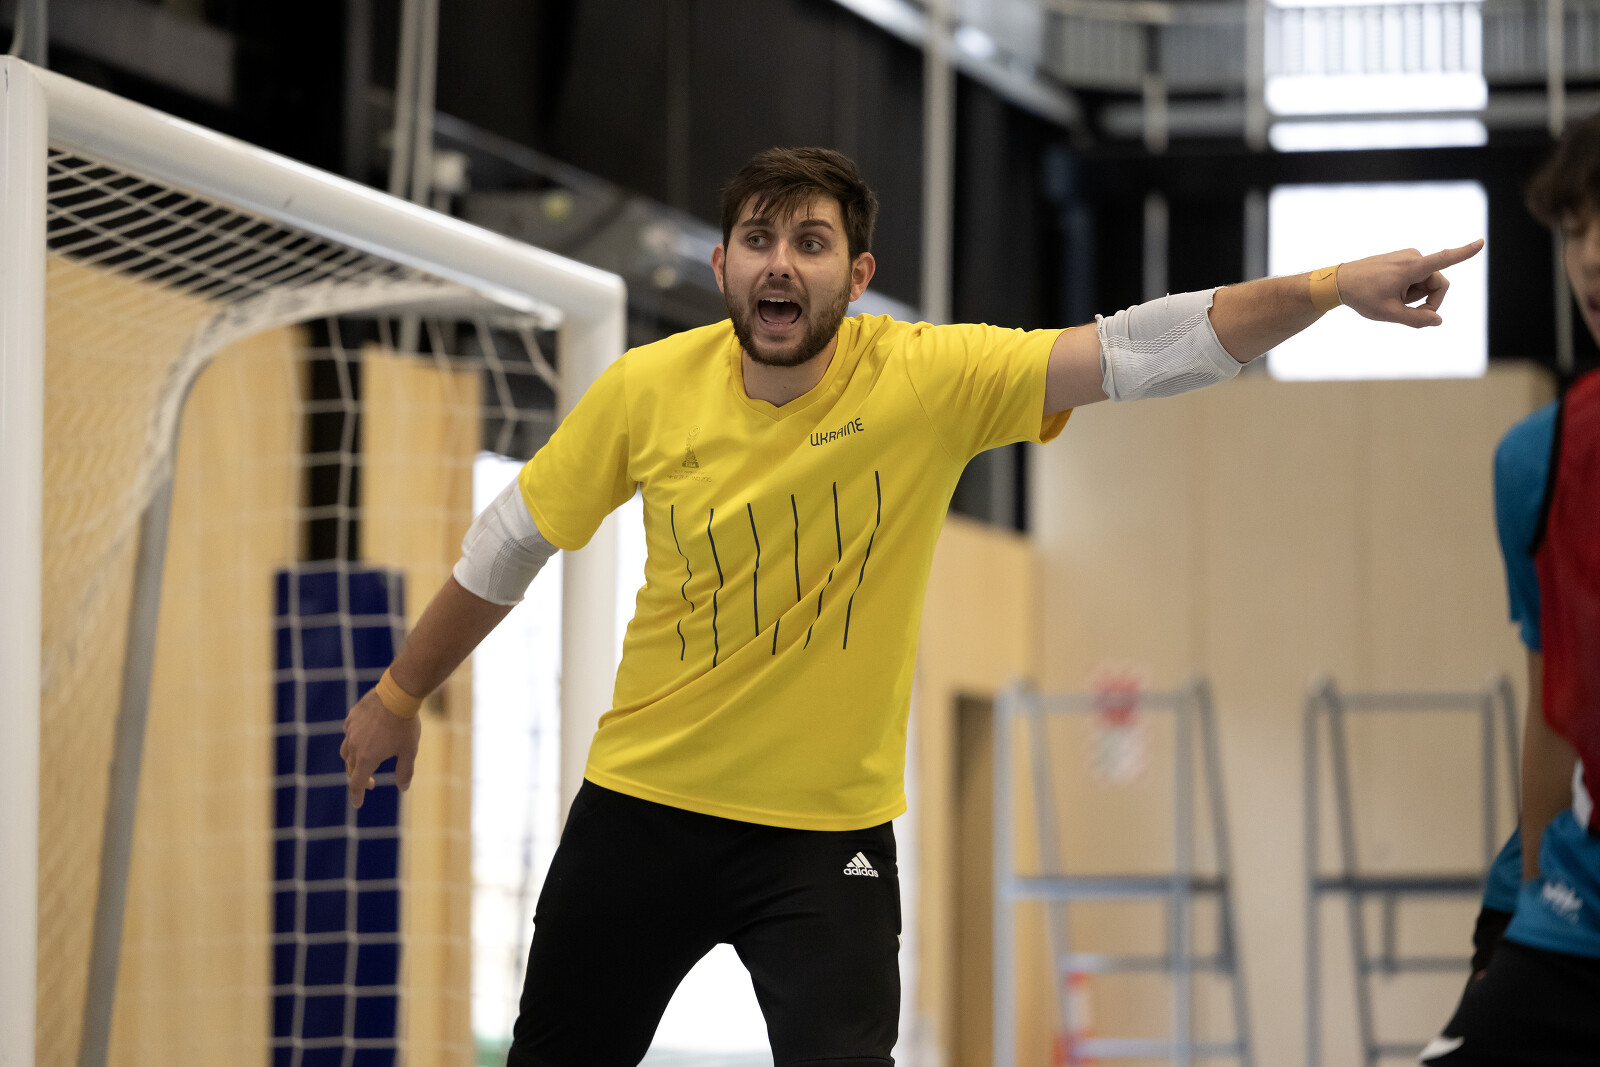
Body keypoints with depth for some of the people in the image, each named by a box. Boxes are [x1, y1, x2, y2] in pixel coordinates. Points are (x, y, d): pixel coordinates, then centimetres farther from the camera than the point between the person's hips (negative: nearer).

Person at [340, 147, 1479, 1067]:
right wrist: (402, 694, 16)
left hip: (828, 832, -2)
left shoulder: (931, 380, -14)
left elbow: (1145, 351, -22)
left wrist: (1332, 288, -33)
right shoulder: (647, 390, -9)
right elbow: (511, 543, 6)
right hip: (642, 811, 2)